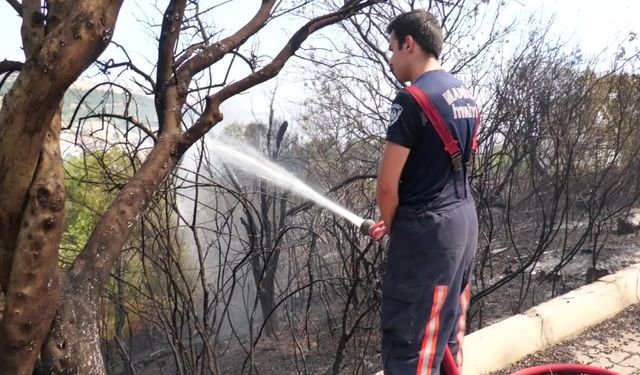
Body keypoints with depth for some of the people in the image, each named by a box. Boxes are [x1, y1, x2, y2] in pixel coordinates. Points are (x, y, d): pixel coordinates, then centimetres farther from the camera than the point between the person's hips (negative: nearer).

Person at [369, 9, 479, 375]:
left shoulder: (413, 98, -16)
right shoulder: (465, 95, 12)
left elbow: (388, 183, -17)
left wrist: (390, 225, 3)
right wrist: (397, 222, 18)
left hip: (428, 228, -9)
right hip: (464, 219, 9)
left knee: (407, 338, 1)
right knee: (448, 329, 19)